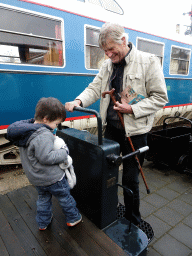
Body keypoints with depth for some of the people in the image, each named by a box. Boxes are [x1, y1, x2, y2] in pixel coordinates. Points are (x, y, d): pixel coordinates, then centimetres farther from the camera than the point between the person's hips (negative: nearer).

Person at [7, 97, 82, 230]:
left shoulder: (25, 129, -1)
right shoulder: (44, 136, -32)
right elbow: (46, 157, -33)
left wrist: (52, 139, 0)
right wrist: (64, 151, -21)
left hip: (35, 178, 8)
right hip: (52, 178, -8)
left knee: (43, 198, 29)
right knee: (65, 197, 16)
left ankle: (43, 222, 45)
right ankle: (73, 218, 36)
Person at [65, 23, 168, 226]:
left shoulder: (148, 62, -8)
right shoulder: (108, 64, 8)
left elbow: (160, 98, -9)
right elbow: (95, 88, 3)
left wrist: (132, 109, -19)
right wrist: (79, 101, -16)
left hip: (135, 131, -5)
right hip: (111, 127, 5)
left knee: (130, 179, 7)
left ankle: (133, 221, 34)